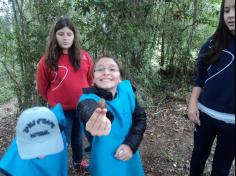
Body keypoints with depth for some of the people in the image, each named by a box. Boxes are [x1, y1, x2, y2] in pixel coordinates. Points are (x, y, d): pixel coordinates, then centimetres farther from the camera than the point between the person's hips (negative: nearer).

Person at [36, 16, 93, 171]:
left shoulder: (84, 56, -4)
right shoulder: (47, 60, -12)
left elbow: (90, 79, 9)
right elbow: (42, 87, 0)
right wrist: (55, 102, 9)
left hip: (82, 107, 4)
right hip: (61, 110, -3)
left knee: (78, 137, 24)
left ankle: (78, 161, 49)